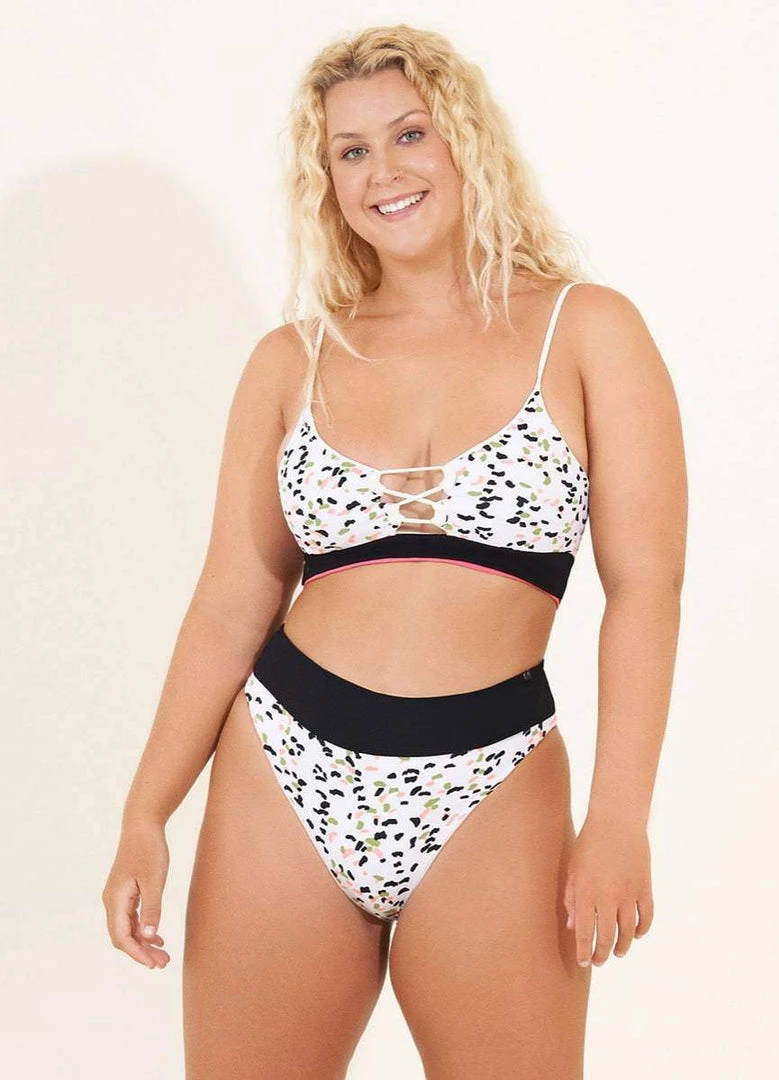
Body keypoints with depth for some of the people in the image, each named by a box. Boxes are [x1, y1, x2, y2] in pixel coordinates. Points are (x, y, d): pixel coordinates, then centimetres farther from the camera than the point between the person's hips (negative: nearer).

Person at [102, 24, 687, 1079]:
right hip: (285, 780, 2)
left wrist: (618, 819, -12)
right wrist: (145, 816, 0)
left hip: (489, 796, -2)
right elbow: (231, 603, 6)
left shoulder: (587, 331, 0)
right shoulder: (291, 360, 7)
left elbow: (645, 586, -4)